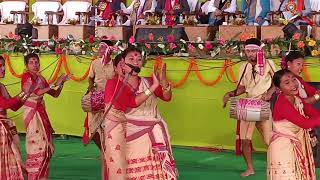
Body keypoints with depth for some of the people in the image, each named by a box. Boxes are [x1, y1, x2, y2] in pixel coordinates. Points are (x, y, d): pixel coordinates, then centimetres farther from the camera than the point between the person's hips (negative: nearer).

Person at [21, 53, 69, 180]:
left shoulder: (41, 79, 12)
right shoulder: (26, 76, -9)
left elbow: (55, 94, 14)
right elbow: (37, 92, -22)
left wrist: (62, 83, 0)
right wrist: (54, 84, -20)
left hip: (42, 113, 7)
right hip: (31, 113, -7)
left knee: (46, 147, 7)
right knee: (37, 145, -8)